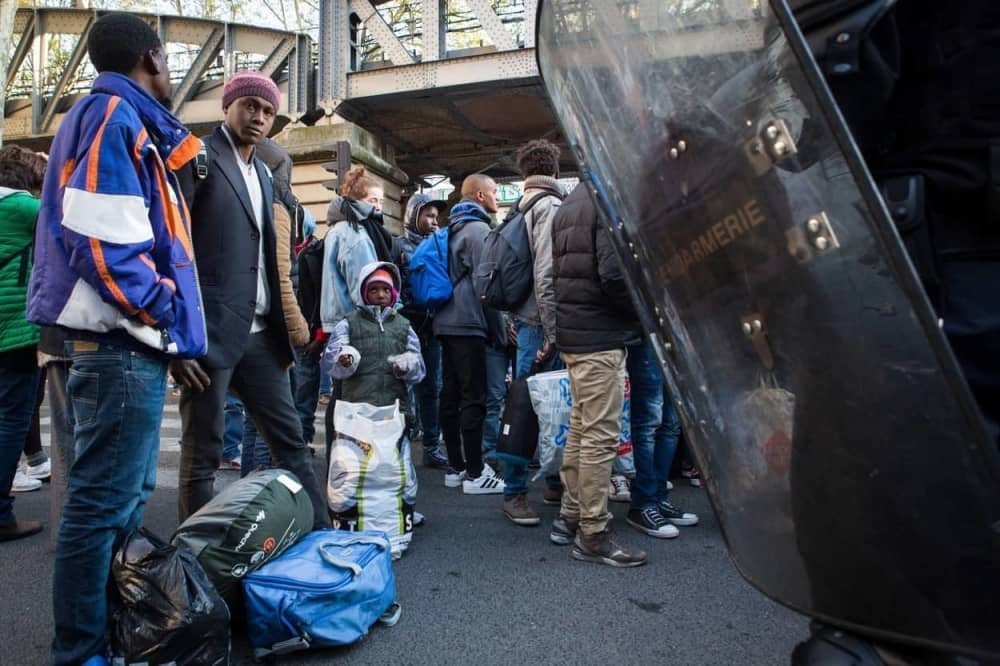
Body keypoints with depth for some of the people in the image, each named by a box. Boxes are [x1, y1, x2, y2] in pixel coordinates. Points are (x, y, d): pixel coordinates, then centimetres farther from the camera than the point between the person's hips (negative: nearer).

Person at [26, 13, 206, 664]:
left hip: (125, 341, 10)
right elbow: (101, 237, -20)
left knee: (125, 495, 17)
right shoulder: (115, 116, -8)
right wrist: (165, 313, -13)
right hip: (122, 342, -10)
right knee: (104, 501, -2)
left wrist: (160, 317, 15)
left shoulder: (123, 122, 22)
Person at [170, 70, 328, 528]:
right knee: (202, 454, 3)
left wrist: (281, 327, 11)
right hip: (211, 332, -7)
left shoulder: (262, 175, 19)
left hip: (259, 334, 7)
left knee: (291, 441, 10)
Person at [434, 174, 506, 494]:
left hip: (447, 322, 9)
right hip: (469, 323, -9)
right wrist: (499, 327, -6)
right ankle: (475, 473, -1)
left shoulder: (452, 229, 19)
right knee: (473, 397, -6)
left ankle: (456, 467, 16)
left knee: (451, 394, 9)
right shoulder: (478, 229, -8)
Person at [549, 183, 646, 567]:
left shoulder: (569, 205, 17)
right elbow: (614, 275, -22)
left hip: (573, 334, 10)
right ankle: (592, 535, 6)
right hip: (602, 337, -9)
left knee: (581, 427, 16)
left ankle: (569, 517, 26)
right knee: (601, 435, -3)